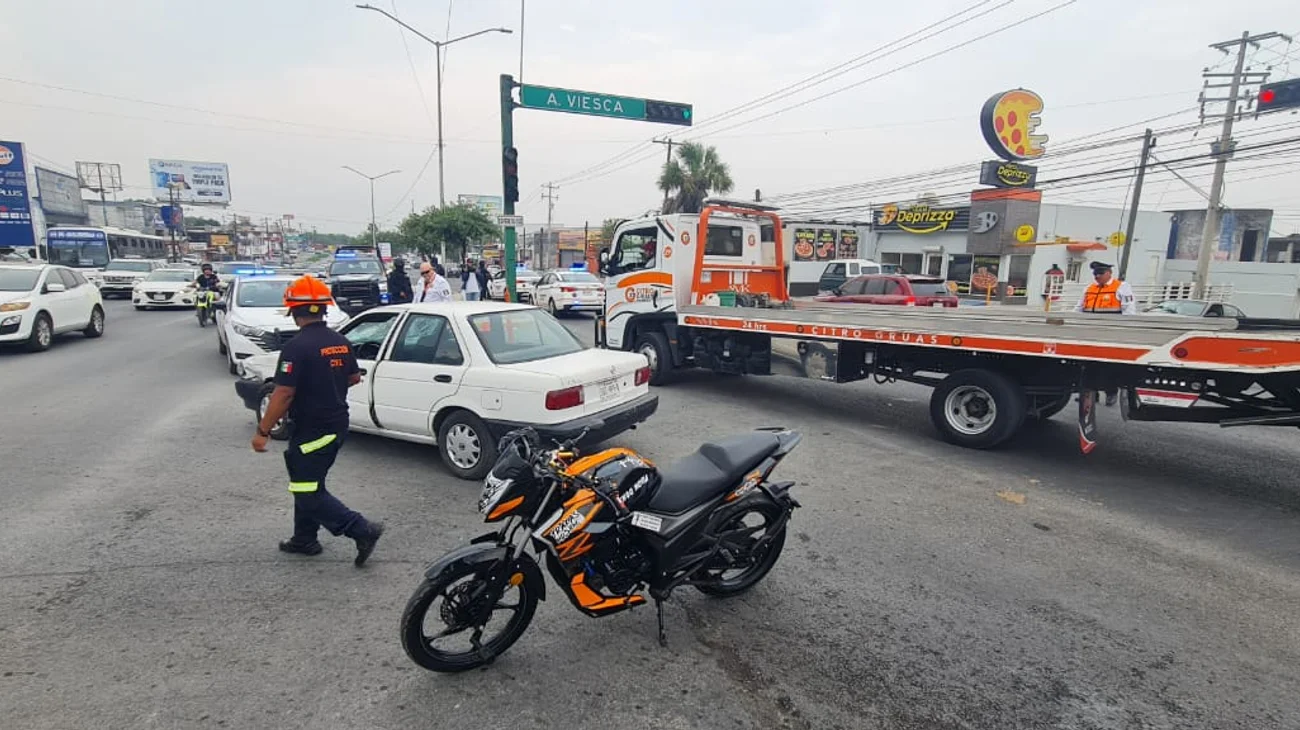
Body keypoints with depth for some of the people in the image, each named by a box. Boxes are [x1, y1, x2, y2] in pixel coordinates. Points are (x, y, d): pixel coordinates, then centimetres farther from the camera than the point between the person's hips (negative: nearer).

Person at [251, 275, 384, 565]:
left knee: (310, 492, 0)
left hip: (312, 430, -8)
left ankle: (363, 531, -7)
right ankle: (304, 539, 33)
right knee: (307, 482, 23)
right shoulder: (341, 342, 4)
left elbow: (284, 393, -22)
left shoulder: (296, 347, -20)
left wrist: (262, 431, -13)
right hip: (337, 424, 8)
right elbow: (354, 377, 15)